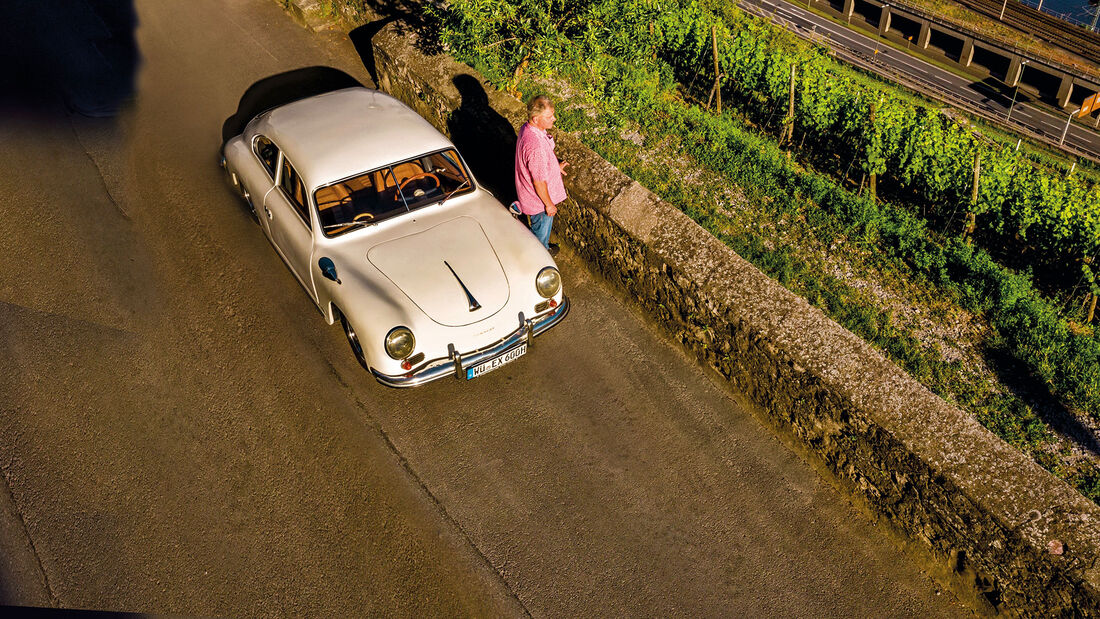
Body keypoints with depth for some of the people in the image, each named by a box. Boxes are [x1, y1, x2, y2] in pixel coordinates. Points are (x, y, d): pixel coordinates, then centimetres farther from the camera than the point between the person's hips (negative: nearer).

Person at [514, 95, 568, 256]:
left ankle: (544, 246, 59)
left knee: (543, 225, 34)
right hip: (538, 199, -8)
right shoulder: (535, 146, -41)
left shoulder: (527, 128, -12)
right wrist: (549, 204, -17)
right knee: (541, 227, 21)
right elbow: (539, 182, -30)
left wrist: (555, 165, 18)